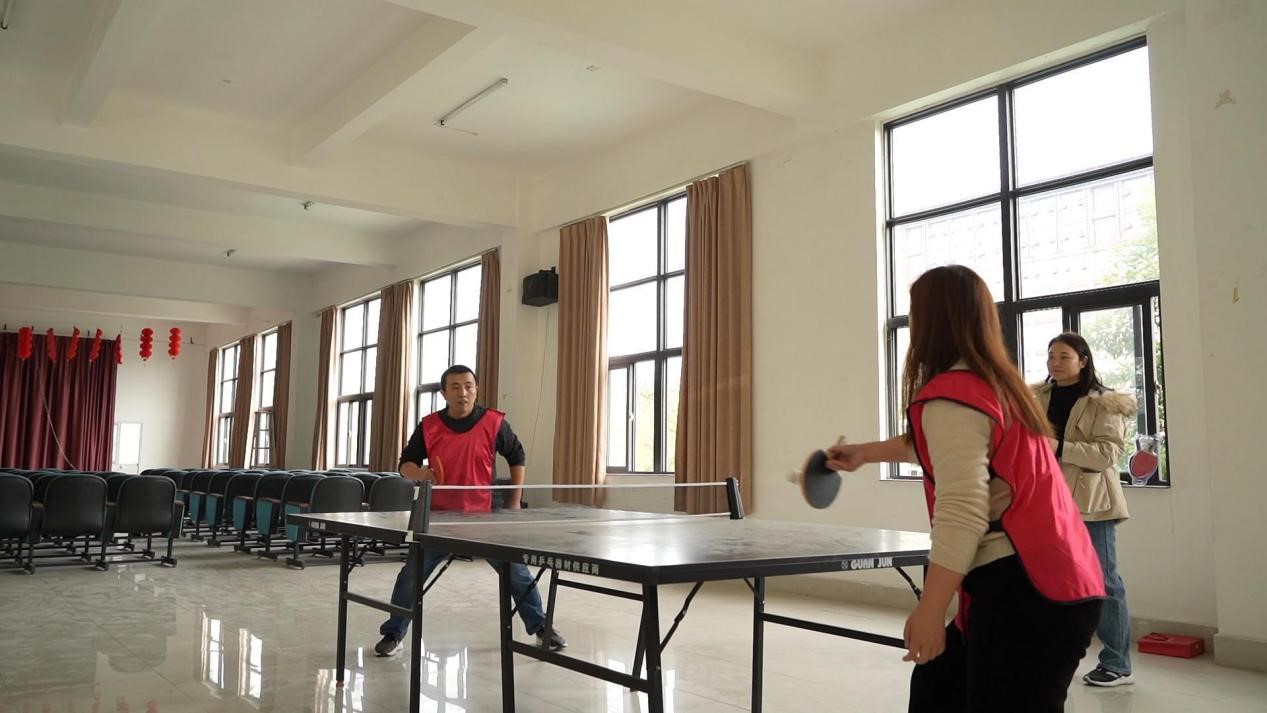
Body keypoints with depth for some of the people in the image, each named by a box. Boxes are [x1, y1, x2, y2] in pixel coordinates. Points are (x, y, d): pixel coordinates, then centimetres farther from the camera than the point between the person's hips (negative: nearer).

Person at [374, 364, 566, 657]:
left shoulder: (494, 422, -8)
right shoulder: (428, 426, -5)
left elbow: (517, 457, 7)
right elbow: (405, 464, 4)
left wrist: (514, 502, 5)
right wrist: (420, 473, -21)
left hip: (484, 515, 0)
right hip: (439, 517, 1)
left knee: (517, 573, 3)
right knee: (411, 576, 1)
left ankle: (541, 628, 22)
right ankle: (392, 635, 20)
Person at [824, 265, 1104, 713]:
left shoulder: (951, 397, -14)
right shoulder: (996, 384, 16)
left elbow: (962, 513, -24)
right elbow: (940, 449, 34)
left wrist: (930, 609, -22)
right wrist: (863, 454, 43)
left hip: (1027, 593, -10)